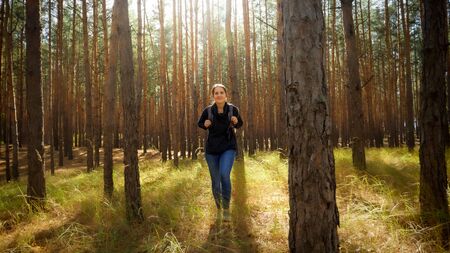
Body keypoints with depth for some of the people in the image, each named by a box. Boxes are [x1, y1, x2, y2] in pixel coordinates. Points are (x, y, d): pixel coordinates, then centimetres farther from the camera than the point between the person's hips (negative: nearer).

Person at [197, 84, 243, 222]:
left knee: (225, 174, -24)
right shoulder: (208, 110, -7)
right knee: (215, 180, 9)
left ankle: (226, 207, -6)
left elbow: (240, 124, 9)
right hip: (212, 149, 2)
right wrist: (205, 125, -13)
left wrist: (235, 122, -14)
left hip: (228, 148, -1)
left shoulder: (233, 109, -7)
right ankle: (218, 205, 36)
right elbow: (200, 123, 10)